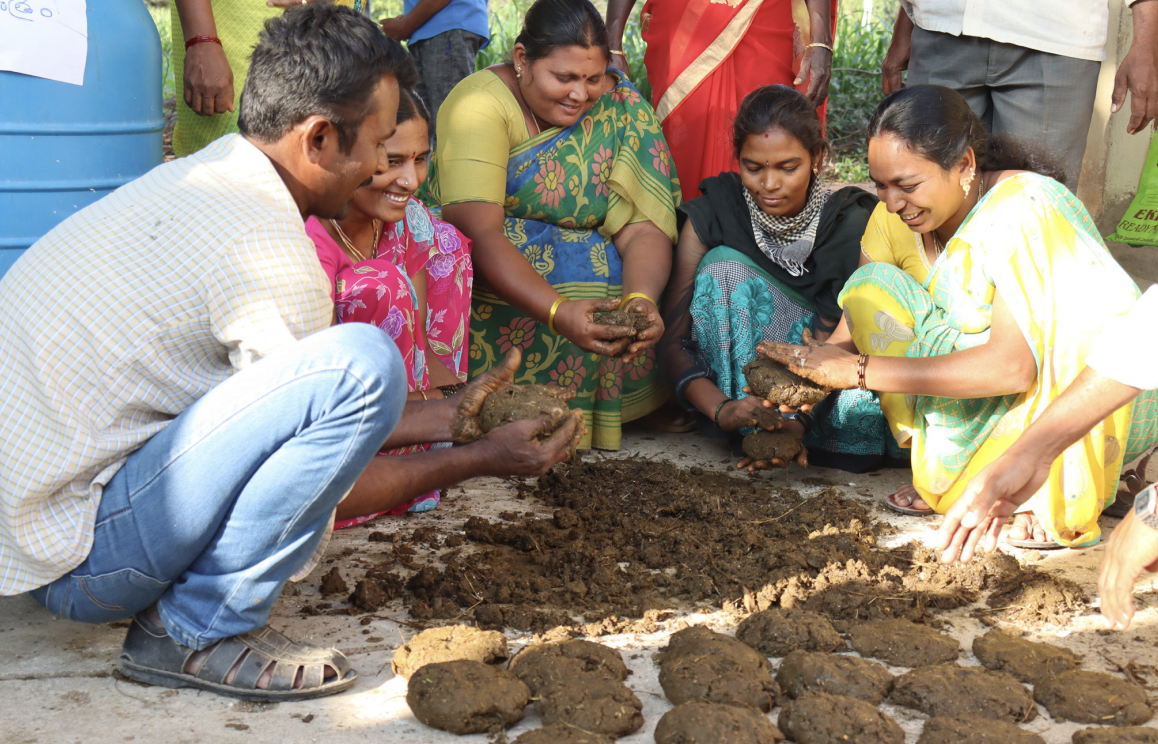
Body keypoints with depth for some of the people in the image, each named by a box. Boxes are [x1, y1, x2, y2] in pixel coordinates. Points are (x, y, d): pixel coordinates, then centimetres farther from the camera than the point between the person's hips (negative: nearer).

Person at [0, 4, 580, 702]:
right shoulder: (274, 258, -20)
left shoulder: (189, 178, 9)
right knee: (362, 362, -23)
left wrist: (448, 415, 19)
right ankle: (200, 632, -9)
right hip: (73, 558, -10)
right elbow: (336, 489, -9)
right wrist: (483, 457, 2)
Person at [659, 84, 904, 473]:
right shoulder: (708, 219, -12)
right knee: (723, 267, -24)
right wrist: (721, 409, -34)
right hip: (735, 380, 1)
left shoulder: (853, 226, -13)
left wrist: (794, 419, -35)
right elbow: (671, 341, -16)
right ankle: (753, 427, -26)